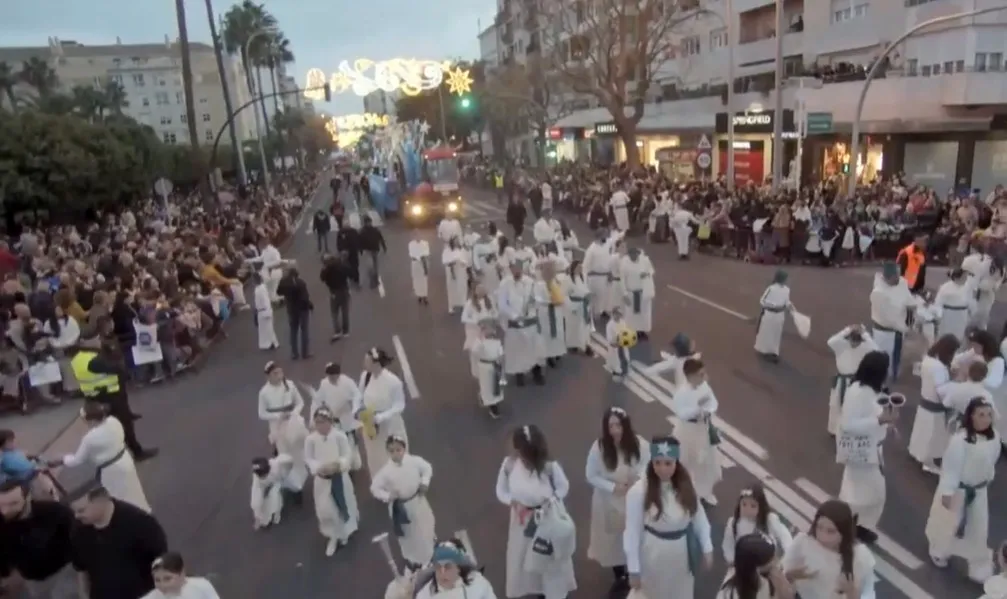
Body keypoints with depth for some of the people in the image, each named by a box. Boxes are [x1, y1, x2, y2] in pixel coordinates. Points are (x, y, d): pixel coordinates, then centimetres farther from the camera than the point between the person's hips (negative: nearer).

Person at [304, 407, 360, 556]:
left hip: (339, 476, -1)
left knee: (345, 505, 17)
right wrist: (319, 467, -23)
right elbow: (308, 458, -5)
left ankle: (345, 532, 46)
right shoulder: (310, 439, -13)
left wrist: (337, 465, -29)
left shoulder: (339, 435, -17)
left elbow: (348, 455, -13)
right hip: (322, 479, 1)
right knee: (325, 510, 8)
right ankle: (333, 536, 34)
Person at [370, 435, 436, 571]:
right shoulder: (386, 470, -25)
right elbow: (374, 488, -15)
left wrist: (424, 483, -15)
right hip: (400, 506, -2)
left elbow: (427, 468, -2)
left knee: (425, 527, 26)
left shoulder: (414, 461, -21)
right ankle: (412, 560, 42)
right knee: (407, 535, 16)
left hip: (417, 500, 3)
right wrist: (388, 496, -26)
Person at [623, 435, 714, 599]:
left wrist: (707, 549, 4)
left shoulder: (685, 485, -9)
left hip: (682, 553, 4)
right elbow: (633, 532, -17)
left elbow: (699, 517, 3)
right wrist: (634, 569, -13)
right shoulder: (638, 491, -23)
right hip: (654, 554, -4)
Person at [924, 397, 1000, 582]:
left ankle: (980, 571, 33)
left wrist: (987, 481, 17)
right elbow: (951, 467, -24)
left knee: (979, 530, 16)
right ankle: (939, 551, 46)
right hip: (958, 490, -5)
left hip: (978, 490, 6)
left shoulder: (994, 437, -10)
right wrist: (947, 493, -19)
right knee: (947, 524, 16)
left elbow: (991, 462, 7)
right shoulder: (960, 439, -30)